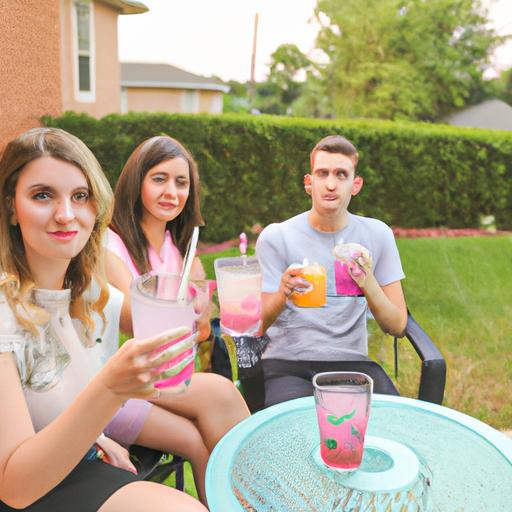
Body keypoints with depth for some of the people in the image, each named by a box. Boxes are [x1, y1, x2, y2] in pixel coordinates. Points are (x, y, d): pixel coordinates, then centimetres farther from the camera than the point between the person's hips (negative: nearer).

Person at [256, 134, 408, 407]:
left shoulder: (377, 234, 4)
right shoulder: (275, 237, -2)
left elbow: (397, 326, 2)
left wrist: (368, 284, -18)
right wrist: (283, 294, -26)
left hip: (351, 361, 3)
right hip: (286, 363, -2)